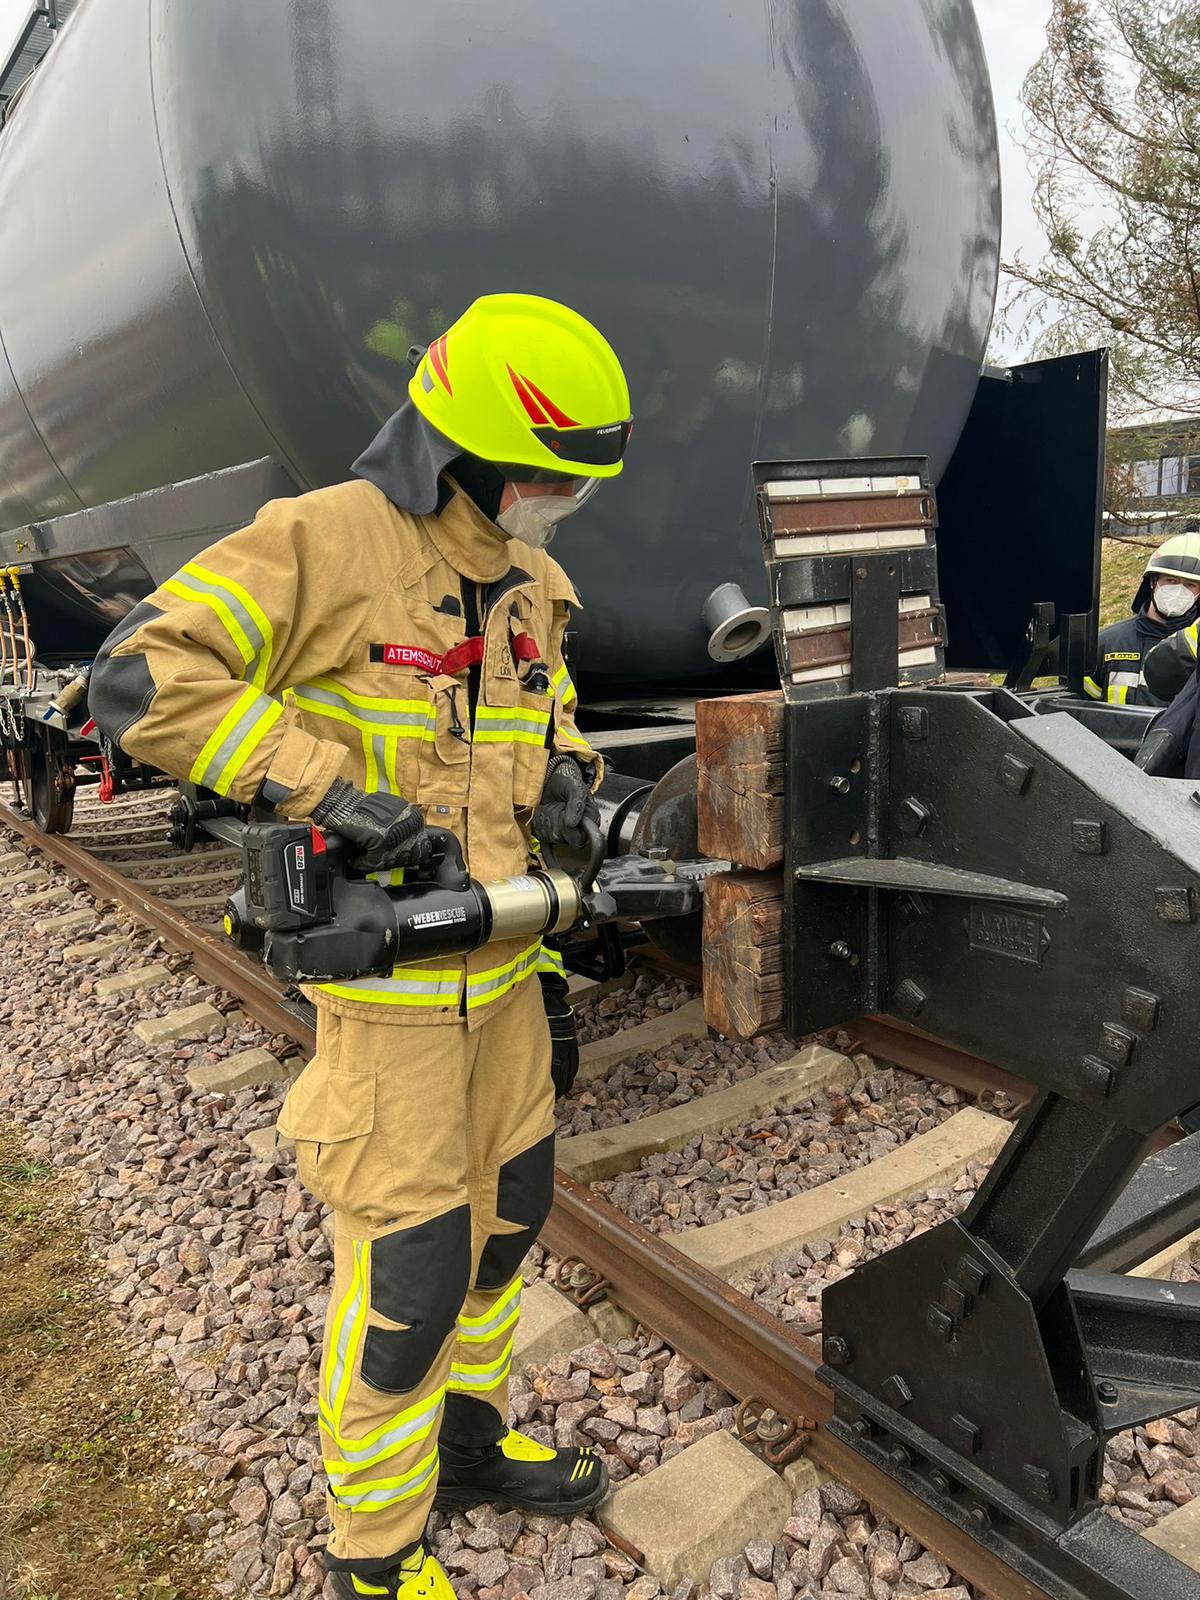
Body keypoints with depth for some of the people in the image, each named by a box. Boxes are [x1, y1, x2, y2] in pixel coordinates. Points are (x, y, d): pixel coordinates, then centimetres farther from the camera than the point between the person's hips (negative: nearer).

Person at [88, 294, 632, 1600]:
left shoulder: (527, 582, 9)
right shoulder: (324, 542, -15)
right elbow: (142, 681, -19)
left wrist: (565, 769, 4)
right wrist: (319, 784, -26)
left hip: (500, 962, 8)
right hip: (385, 978, -8)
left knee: (506, 1210, 21)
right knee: (404, 1272, 1)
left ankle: (465, 1440, 46)